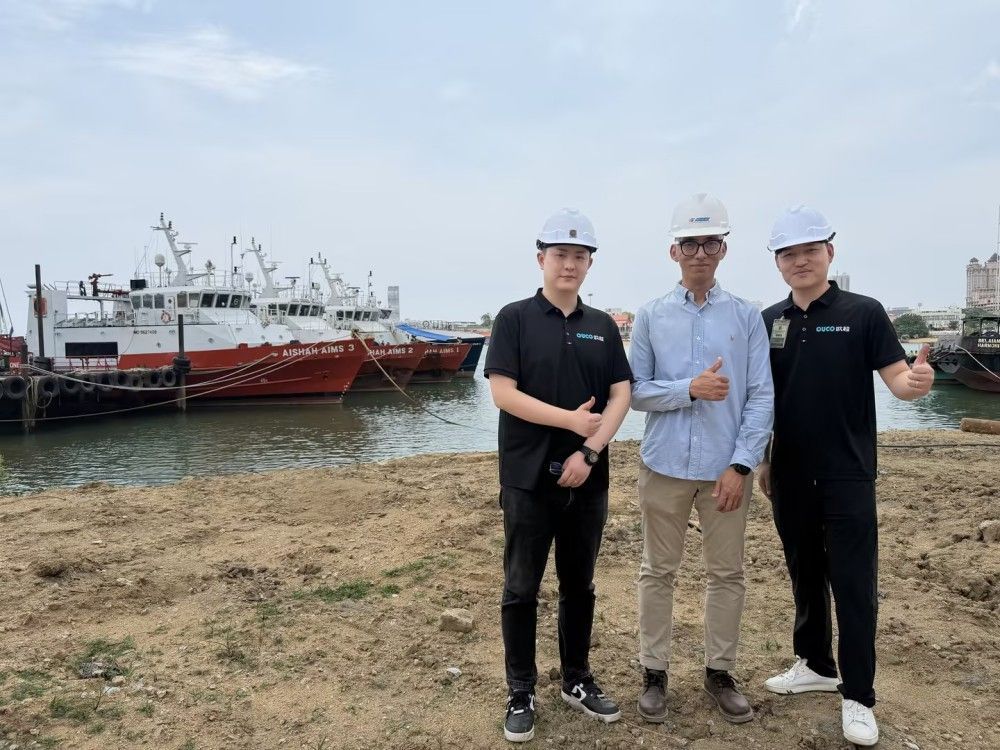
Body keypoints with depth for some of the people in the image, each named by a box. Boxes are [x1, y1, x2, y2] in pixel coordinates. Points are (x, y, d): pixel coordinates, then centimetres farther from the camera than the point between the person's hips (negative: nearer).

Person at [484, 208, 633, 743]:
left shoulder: (603, 327, 9)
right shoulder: (515, 318, -3)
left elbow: (621, 395, 3)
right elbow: (503, 393, -11)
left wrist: (590, 451, -11)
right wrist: (570, 419, -15)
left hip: (588, 479, 4)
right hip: (528, 479, -3)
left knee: (580, 585, 15)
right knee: (521, 589, 6)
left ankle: (577, 681, 31)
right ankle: (521, 694, 20)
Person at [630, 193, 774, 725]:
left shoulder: (747, 317, 1)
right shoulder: (651, 316, 2)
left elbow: (761, 398, -3)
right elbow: (636, 391, -1)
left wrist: (741, 465, -10)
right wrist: (690, 388, -16)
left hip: (727, 468, 1)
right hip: (665, 466, 0)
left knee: (727, 574, 11)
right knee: (658, 572, 10)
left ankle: (720, 672, 28)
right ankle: (654, 672, 24)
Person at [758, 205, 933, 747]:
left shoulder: (863, 313, -6)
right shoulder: (768, 322, 4)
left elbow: (896, 379, -10)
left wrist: (917, 380, -33)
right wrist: (760, 460, 10)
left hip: (848, 476, -4)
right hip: (790, 475, 4)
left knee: (853, 584, 1)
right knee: (804, 576, 16)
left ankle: (858, 696, 13)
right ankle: (815, 665, 34)